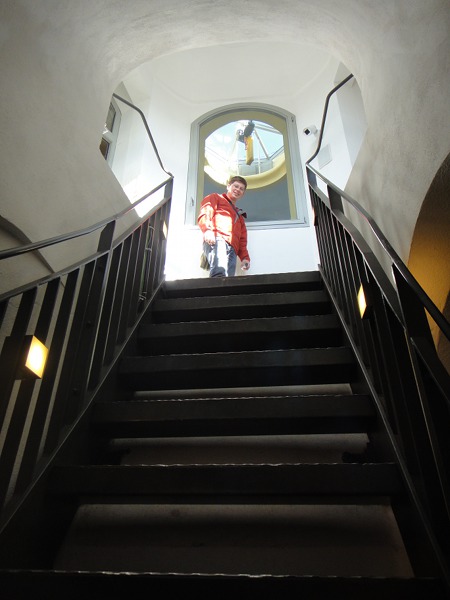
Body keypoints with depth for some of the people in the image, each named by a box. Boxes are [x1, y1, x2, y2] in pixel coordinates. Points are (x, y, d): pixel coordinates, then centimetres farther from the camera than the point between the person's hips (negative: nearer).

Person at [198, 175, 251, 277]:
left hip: (232, 249, 5)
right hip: (217, 240, -5)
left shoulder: (239, 215, 42)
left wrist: (245, 257, 14)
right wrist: (208, 230, -16)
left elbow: (242, 240, 32)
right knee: (220, 274, -34)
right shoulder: (215, 198, 26)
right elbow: (204, 215, 5)